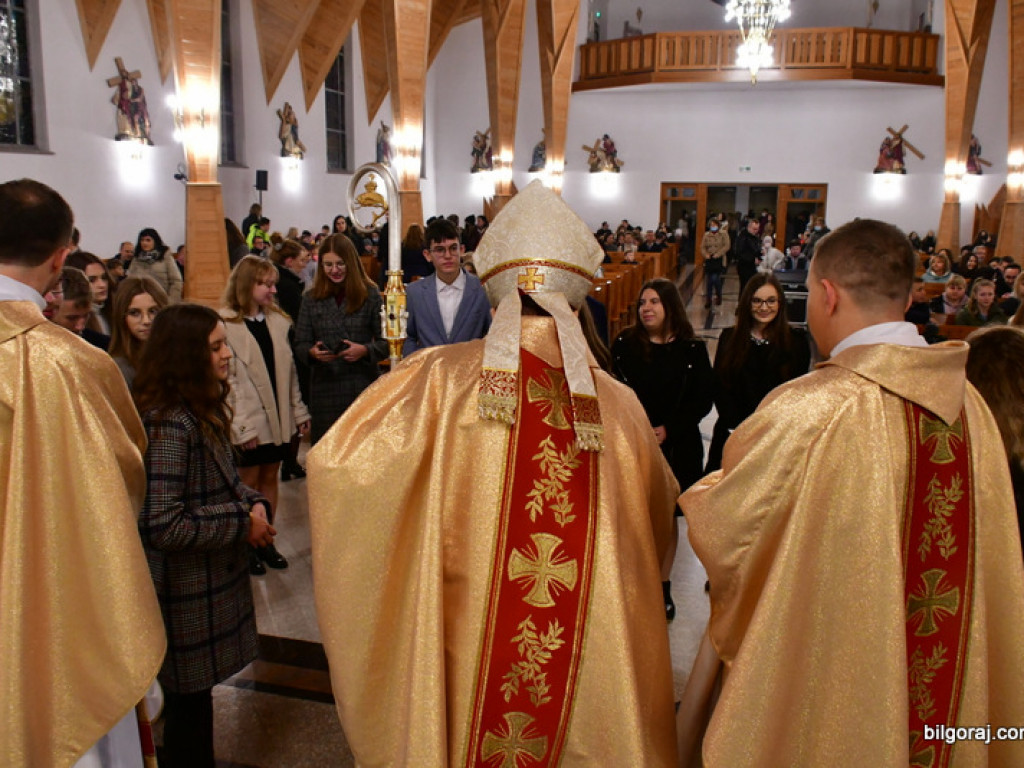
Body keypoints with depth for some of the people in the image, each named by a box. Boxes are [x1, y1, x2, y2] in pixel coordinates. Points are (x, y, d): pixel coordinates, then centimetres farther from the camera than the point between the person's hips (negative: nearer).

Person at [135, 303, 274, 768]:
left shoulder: (202, 411, 5)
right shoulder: (170, 424, -25)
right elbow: (162, 525, -28)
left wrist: (253, 502, -4)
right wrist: (242, 523, -20)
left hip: (207, 580, 9)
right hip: (186, 593, -9)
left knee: (195, 695, 23)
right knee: (189, 700, 11)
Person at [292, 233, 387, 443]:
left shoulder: (370, 295, 3)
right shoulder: (311, 299, 8)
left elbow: (386, 341, 1)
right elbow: (300, 344, 8)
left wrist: (365, 350, -18)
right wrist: (312, 352, -14)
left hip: (363, 387, -1)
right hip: (325, 389, 1)